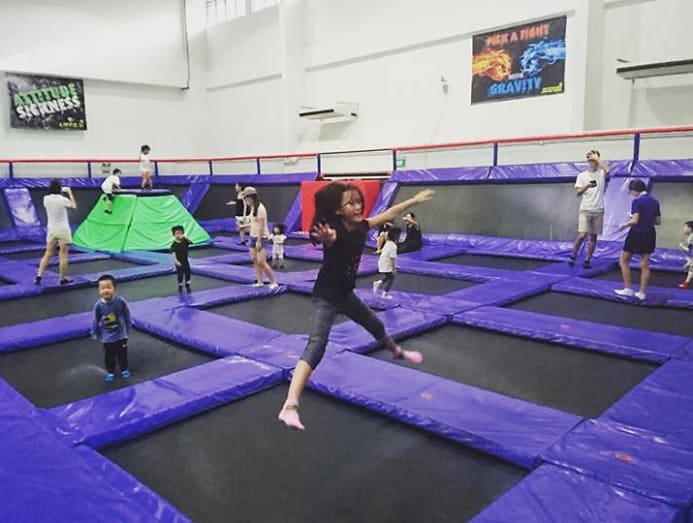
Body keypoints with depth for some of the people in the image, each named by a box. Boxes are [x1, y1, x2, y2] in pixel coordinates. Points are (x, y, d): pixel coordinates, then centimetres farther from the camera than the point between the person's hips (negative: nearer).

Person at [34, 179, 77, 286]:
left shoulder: (46, 199, -3)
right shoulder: (63, 199, -14)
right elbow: (74, 206, 4)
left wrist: (61, 193, 19)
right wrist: (70, 193, 12)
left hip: (51, 230, 4)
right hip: (63, 230, -4)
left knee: (48, 254, 13)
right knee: (63, 255, 3)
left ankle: (39, 276, 6)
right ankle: (63, 279, 8)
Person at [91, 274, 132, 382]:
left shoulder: (120, 302, -20)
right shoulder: (99, 305, -18)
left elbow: (127, 317, -5)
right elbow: (95, 320, -4)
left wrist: (128, 328, 5)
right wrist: (95, 333, 4)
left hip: (121, 335, 0)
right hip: (107, 338, 0)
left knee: (122, 354, 16)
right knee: (109, 356, 15)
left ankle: (124, 369, 37)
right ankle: (110, 372, 35)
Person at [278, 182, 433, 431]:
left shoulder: (361, 226, -5)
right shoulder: (334, 232, -26)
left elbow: (388, 215, 11)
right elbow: (328, 238, -52)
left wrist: (414, 200, 22)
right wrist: (327, 238, -77)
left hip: (345, 293, 8)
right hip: (326, 296, -8)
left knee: (375, 325, 28)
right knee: (316, 346, -23)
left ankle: (398, 352, 60)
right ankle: (290, 406, -32)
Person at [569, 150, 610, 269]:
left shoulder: (601, 174, 4)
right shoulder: (582, 175, 4)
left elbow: (607, 170, -21)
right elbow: (578, 193, -4)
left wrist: (597, 158, -12)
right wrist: (587, 186, -23)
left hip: (598, 210, 2)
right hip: (585, 210, -2)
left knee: (593, 237, 4)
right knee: (582, 235, -12)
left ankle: (587, 260, 12)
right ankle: (573, 256, 7)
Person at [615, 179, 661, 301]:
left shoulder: (637, 201, -14)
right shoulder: (654, 202, 8)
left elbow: (635, 220, -20)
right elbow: (658, 221, 11)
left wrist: (625, 224, -3)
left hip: (637, 234, -7)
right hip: (650, 235, 7)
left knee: (624, 261, 8)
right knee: (645, 264, 10)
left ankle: (628, 289, 8)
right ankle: (642, 293, 13)